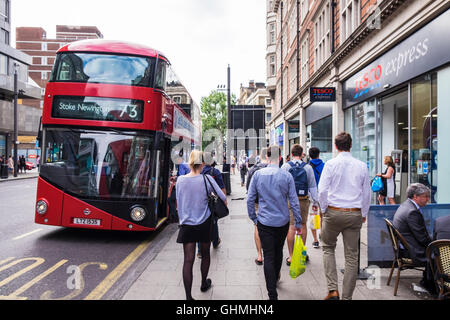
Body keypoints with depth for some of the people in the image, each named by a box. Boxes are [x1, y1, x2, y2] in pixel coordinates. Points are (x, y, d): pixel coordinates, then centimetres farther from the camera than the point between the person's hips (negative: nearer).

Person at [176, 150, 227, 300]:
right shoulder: (207, 179, -12)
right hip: (204, 224, -1)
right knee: (205, 254, 21)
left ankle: (188, 296, 2)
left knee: (188, 260, 3)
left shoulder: (180, 180, -5)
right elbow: (223, 198, -8)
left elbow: (178, 201, 6)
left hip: (186, 224, 1)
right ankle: (204, 283, 40)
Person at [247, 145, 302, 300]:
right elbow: (294, 201, -5)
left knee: (268, 257, 3)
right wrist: (298, 223, 3)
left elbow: (250, 199, -4)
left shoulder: (258, 174, -6)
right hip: (283, 222, 2)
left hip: (264, 222, -1)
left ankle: (272, 294, 3)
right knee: (278, 252, 22)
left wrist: (254, 218, 7)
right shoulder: (287, 176, -7)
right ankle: (275, 279, 44)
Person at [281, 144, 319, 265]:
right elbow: (313, 186, 4)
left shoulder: (285, 166, -2)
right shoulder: (308, 167, 2)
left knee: (291, 227, 0)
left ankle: (291, 256, 3)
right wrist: (315, 202, 10)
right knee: (303, 225, 16)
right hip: (304, 200, 2)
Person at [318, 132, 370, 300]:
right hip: (355, 214, 3)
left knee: (328, 248, 17)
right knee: (352, 256, 10)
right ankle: (347, 296, 19)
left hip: (334, 212, -2)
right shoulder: (362, 166, 2)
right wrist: (363, 214, 19)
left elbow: (322, 190, -11)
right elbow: (366, 193, 8)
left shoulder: (330, 164, -7)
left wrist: (324, 210, 3)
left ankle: (333, 289, 7)